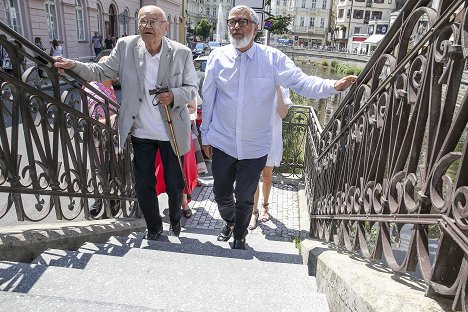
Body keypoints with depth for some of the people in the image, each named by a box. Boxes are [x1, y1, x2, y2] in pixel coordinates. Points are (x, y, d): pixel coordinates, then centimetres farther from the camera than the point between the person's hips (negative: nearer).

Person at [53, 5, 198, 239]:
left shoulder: (182, 53, -7)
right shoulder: (125, 46, -2)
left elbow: (191, 87, -1)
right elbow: (103, 71, 6)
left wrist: (174, 95, -20)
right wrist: (74, 66, -9)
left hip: (172, 132, -1)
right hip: (141, 132, 2)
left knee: (174, 184, 12)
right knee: (143, 185, 10)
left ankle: (175, 218, 43)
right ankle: (153, 226, 35)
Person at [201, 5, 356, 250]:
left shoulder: (273, 58, -8)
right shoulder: (218, 57, -4)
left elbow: (302, 83, -14)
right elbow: (208, 99, 3)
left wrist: (333, 85, -33)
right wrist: (206, 136, 7)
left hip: (254, 147, -1)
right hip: (222, 144, 2)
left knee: (245, 199, 13)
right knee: (221, 194, 17)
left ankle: (239, 237, 42)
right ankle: (229, 222, 51)